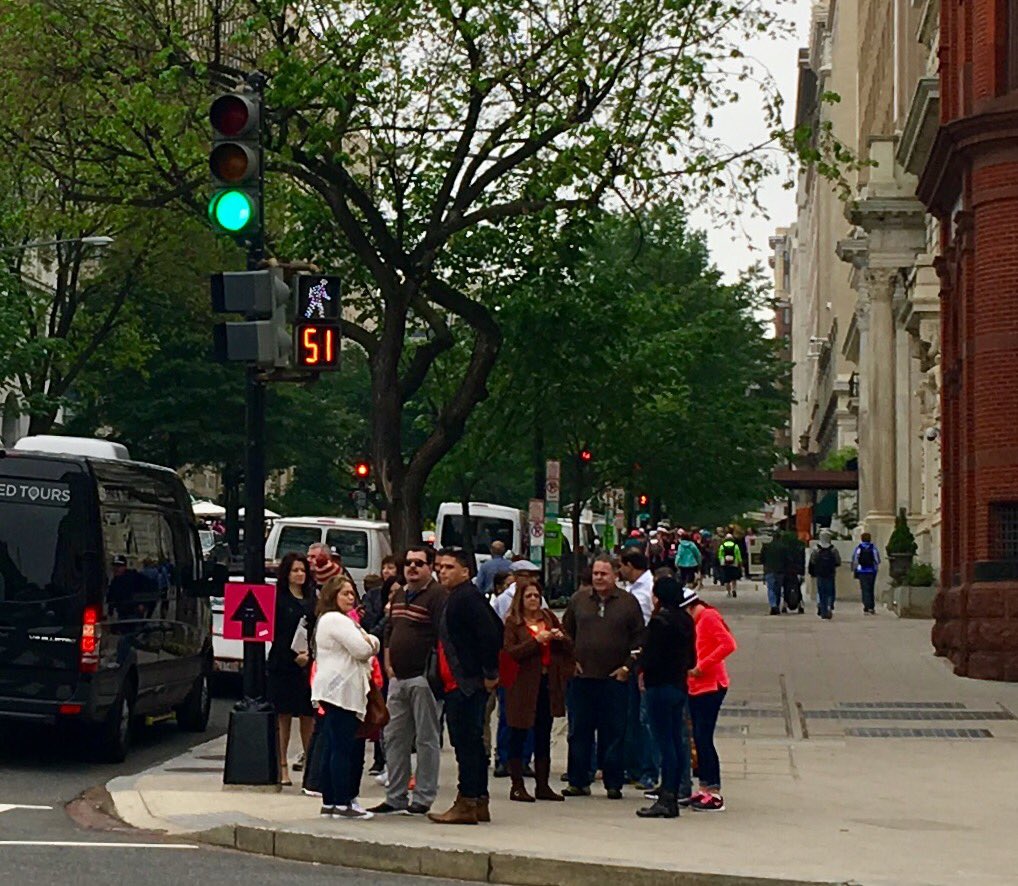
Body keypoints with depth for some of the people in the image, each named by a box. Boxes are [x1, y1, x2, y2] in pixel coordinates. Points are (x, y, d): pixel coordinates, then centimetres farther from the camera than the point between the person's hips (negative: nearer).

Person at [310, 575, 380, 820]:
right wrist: (367, 642, 4)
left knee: (333, 749, 10)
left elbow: (373, 645, 20)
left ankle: (329, 802, 12)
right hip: (341, 690, -11)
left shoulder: (330, 620, 24)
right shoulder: (337, 620, -10)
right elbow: (362, 650, -17)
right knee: (343, 749, -11)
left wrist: (368, 641, -2)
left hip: (336, 691, 11)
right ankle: (342, 803, -13)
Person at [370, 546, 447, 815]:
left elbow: (443, 638, -14)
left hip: (423, 679, -8)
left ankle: (423, 798, 3)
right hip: (398, 677, 8)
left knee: (426, 739, -1)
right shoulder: (398, 596, 16)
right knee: (394, 738, 10)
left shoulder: (437, 596, -9)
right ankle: (395, 796, 16)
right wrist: (388, 666, 15)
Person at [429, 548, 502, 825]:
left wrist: (490, 672, -18)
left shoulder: (467, 598, -13)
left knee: (466, 742, -9)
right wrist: (489, 670, 19)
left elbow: (490, 633, -22)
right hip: (457, 685, 11)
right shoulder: (455, 598, 18)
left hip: (466, 685, -11)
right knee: (471, 742, 13)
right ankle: (479, 802, 18)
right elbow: (496, 630, 23)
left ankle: (467, 803, -8)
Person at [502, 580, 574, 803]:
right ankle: (517, 786, 3)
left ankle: (543, 785, 14)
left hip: (548, 682, 5)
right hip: (523, 684, -5)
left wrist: (560, 638, -7)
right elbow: (511, 651, -15)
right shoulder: (512, 622, -3)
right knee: (518, 735, -1)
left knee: (543, 736, 9)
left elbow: (569, 647, 15)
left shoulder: (549, 617, 12)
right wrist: (537, 641, -20)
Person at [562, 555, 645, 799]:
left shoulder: (628, 602, 3)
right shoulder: (578, 600, 9)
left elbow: (639, 638, 4)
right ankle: (578, 782, 11)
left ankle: (613, 784, 6)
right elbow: (566, 632, 16)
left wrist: (628, 666, -3)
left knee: (614, 732, 1)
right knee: (580, 731, 5)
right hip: (582, 676, 2)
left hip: (615, 678, -2)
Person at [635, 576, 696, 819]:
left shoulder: (660, 621, -16)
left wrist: (641, 667, 1)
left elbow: (651, 656, -18)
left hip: (660, 686, -9)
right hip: (679, 685, 9)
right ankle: (672, 795, 15)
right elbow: (691, 658, 13)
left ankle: (666, 800, -7)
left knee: (665, 742, -7)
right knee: (677, 742, 10)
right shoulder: (685, 620, 9)